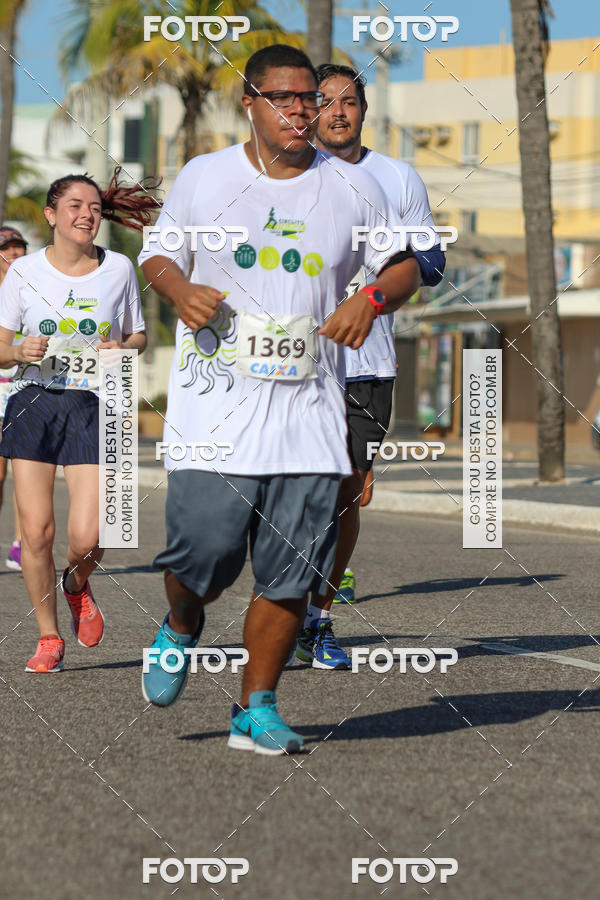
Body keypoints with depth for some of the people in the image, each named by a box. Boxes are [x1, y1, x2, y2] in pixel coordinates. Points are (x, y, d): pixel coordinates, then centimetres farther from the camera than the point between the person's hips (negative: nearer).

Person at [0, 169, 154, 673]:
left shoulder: (119, 268, 3)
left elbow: (138, 336, 14)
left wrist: (122, 348, -8)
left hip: (94, 408, 0)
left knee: (86, 537, -11)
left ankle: (77, 587, 26)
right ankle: (49, 638, 13)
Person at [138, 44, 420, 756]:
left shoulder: (354, 189, 7)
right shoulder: (203, 177, 6)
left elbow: (402, 270, 14)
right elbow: (158, 254, 16)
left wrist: (369, 300, -8)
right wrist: (181, 291, -7)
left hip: (309, 411, 1)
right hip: (213, 406, -1)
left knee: (291, 573, -2)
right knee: (203, 552, -10)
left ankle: (256, 709, 13)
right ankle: (181, 629, 26)